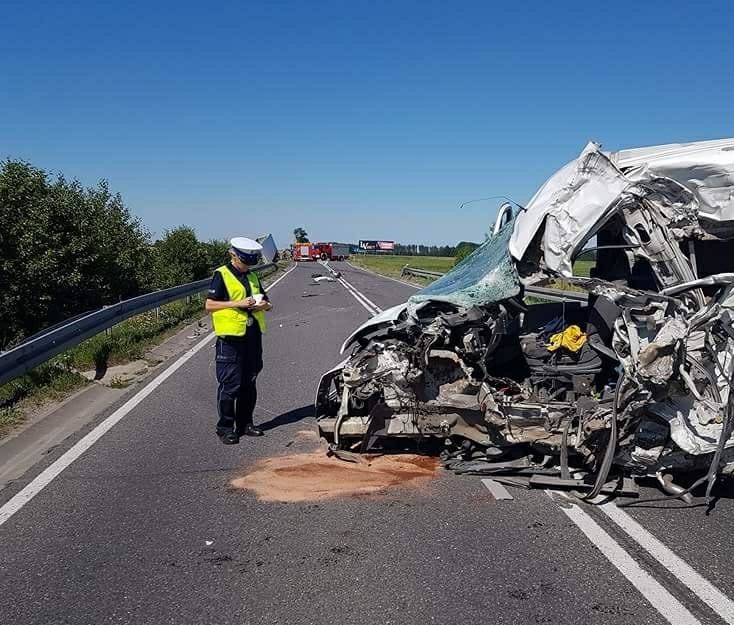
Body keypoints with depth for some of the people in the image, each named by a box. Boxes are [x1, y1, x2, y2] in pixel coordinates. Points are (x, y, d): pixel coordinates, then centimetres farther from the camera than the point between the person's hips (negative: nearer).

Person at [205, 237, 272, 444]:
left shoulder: (252, 277, 15)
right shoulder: (221, 276, -5)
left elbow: (267, 303, 21)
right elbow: (210, 305, -11)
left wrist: (263, 304, -3)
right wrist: (237, 303, -18)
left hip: (253, 336, 7)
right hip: (230, 337, -6)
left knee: (249, 384, 12)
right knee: (229, 385, -3)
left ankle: (245, 423, 23)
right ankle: (225, 428, 6)